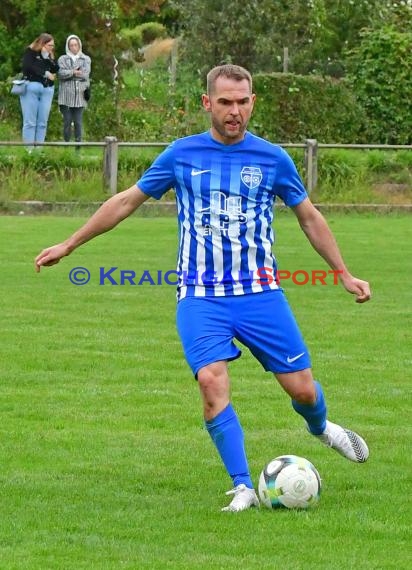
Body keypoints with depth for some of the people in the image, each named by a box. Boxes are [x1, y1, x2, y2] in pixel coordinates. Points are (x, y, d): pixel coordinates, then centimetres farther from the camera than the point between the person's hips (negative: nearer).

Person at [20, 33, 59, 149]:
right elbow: (27, 67, -14)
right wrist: (45, 73, -9)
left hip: (47, 89, 5)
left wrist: (47, 57, -6)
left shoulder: (49, 55, 17)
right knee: (30, 122, -5)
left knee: (42, 122, 0)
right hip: (31, 87, -5)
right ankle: (28, 150, -7)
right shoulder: (30, 52, 0)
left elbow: (55, 69, 6)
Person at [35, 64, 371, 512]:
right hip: (200, 296, -1)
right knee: (212, 380, -22)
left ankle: (321, 428, 37)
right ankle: (243, 488, -15)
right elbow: (127, 201, 12)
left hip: (260, 292, 1)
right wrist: (69, 245, 15)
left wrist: (344, 274, 16)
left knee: (302, 388, 0)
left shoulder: (272, 159, 3)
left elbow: (309, 218, 16)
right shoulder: (182, 155, 2)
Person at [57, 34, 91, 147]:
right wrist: (74, 72, -13)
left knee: (78, 122, -4)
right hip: (66, 95, 0)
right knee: (67, 121, -2)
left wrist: (69, 73, -4)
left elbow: (85, 74, -2)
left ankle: (78, 143, -1)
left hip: (80, 95, 0)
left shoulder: (86, 59, 13)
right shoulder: (62, 59, 12)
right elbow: (61, 73, -5)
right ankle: (66, 143, 3)